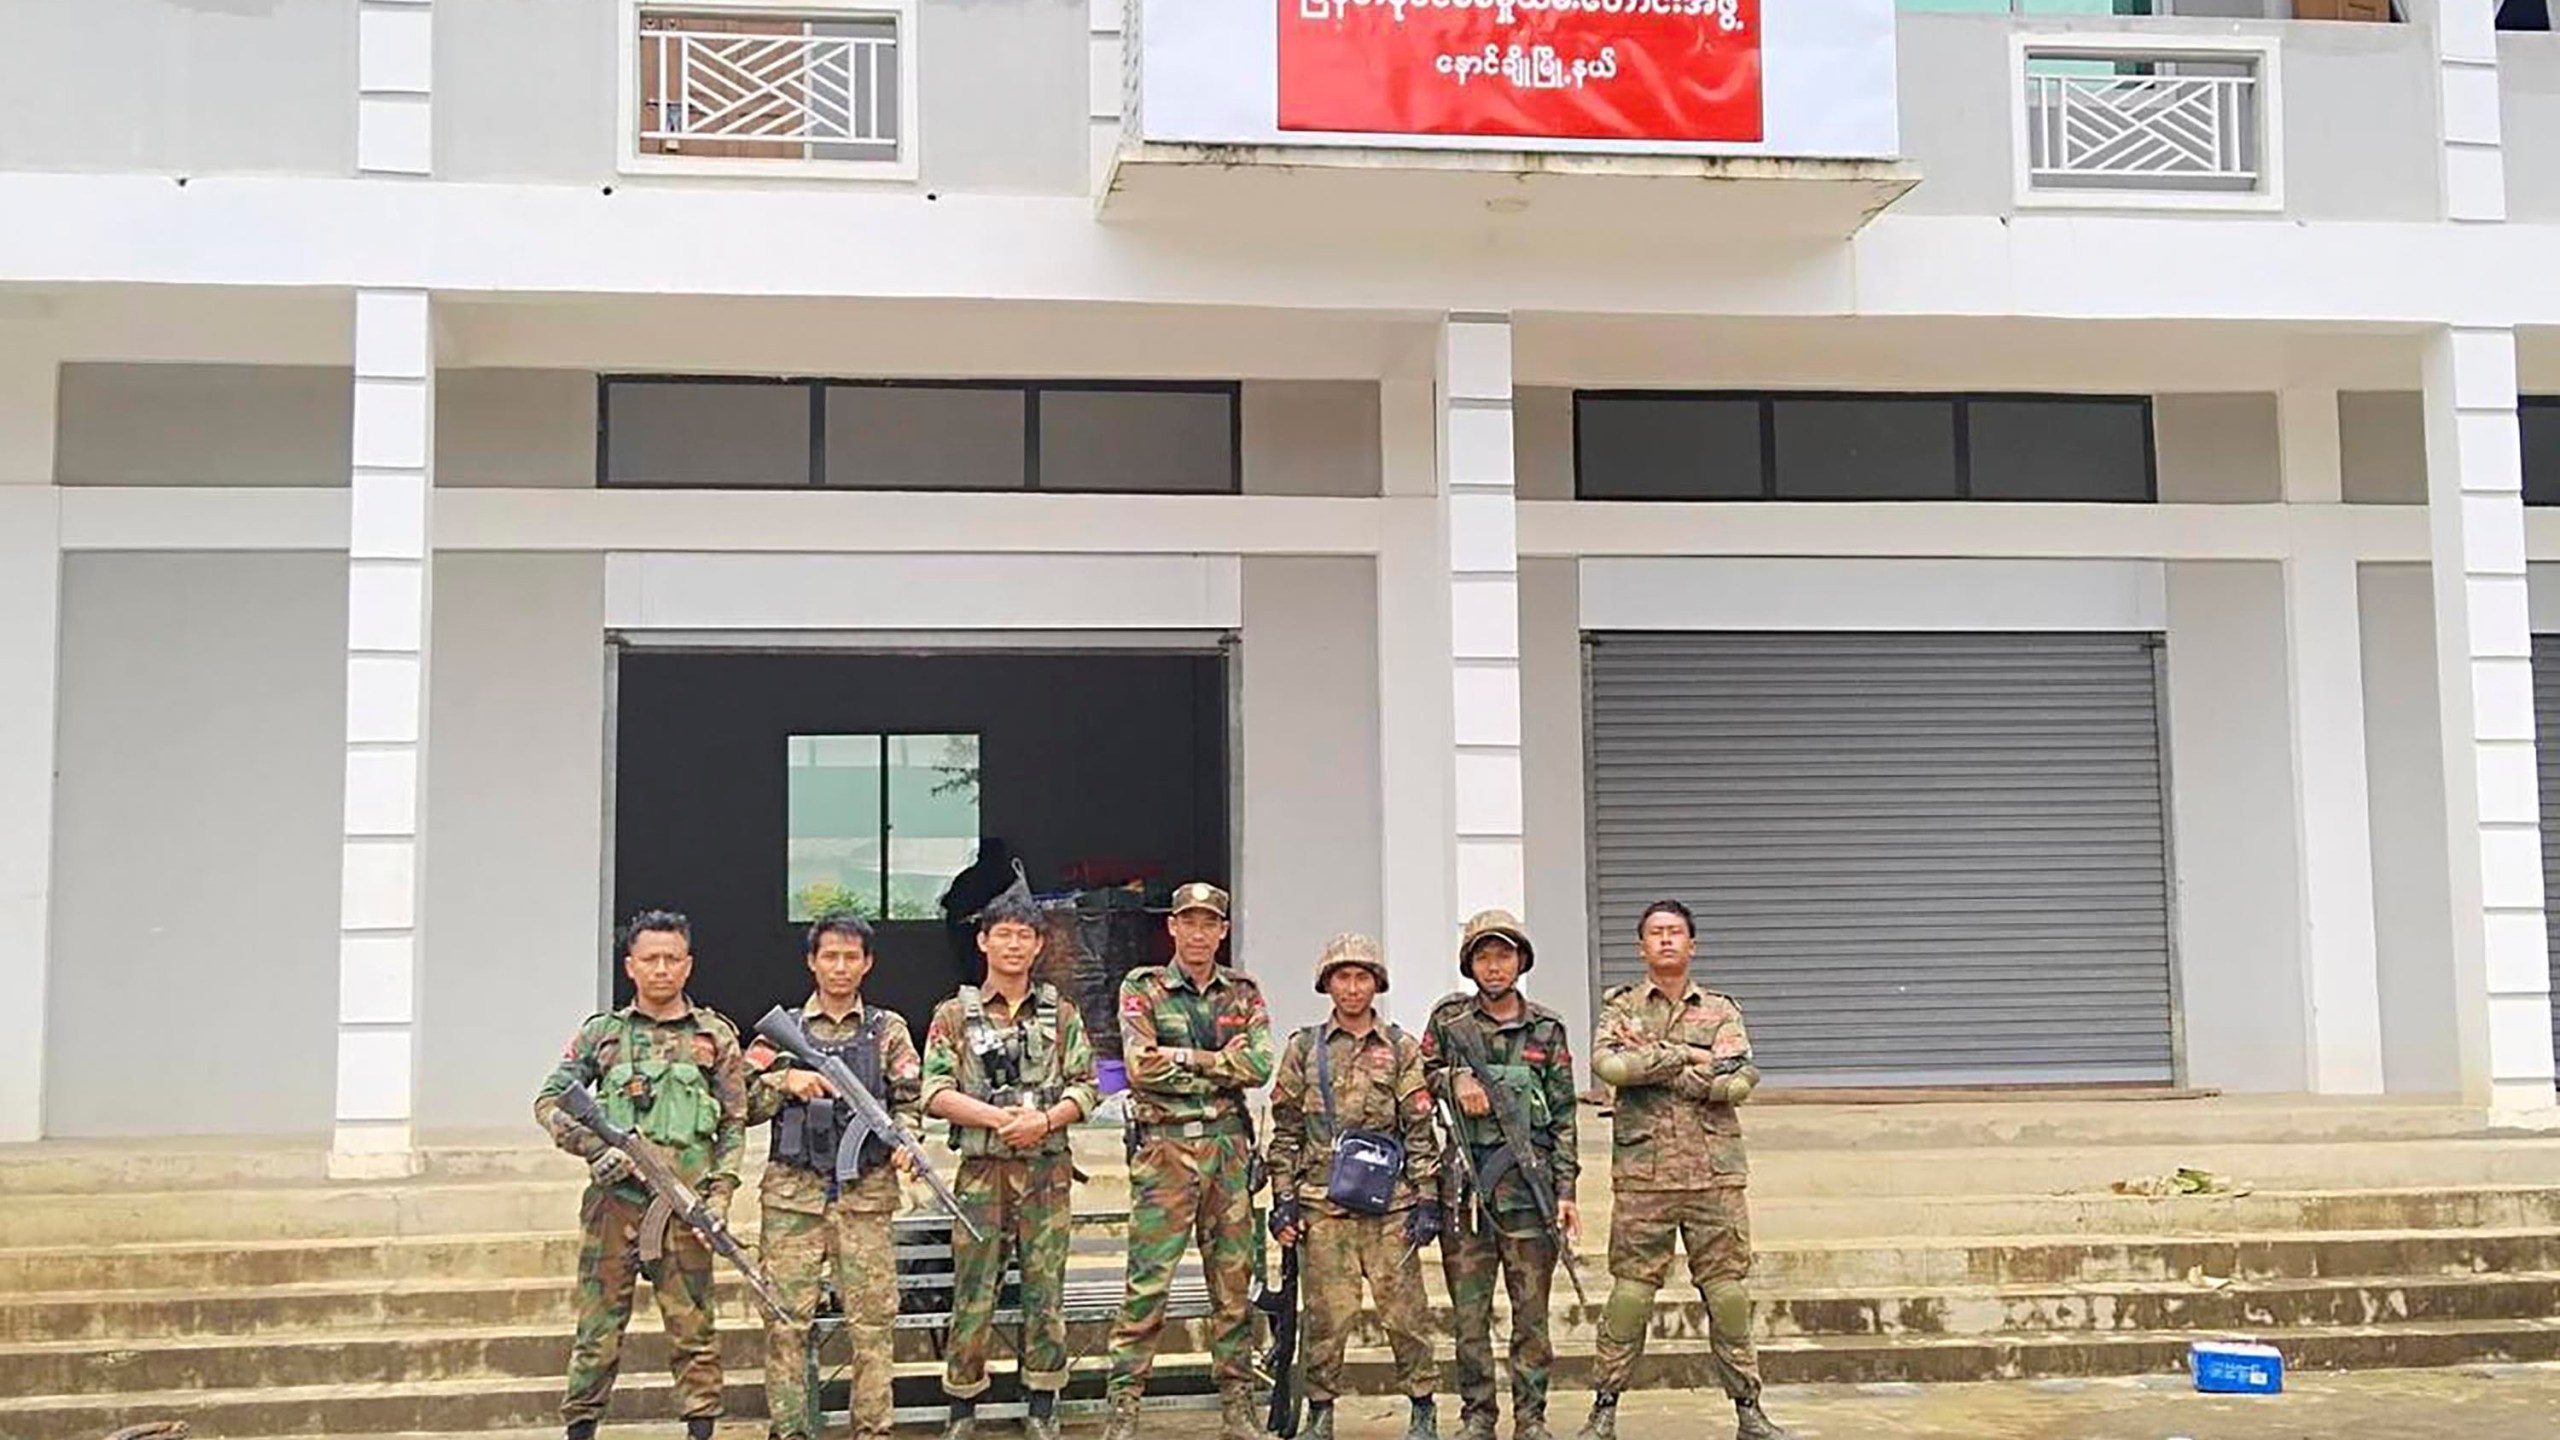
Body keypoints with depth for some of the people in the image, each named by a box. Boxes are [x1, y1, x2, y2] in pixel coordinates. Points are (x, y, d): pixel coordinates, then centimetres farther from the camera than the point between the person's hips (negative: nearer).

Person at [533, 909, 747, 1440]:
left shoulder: (716, 1034, 9)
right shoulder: (601, 1032, 10)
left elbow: (734, 1123, 9)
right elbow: (548, 1102, 7)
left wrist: (720, 1191, -2)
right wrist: (596, 1149, -8)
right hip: (613, 1200, 0)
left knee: (693, 1328, 2)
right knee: (598, 1326, 3)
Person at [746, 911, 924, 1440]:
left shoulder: (888, 1029, 10)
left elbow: (908, 1102, 8)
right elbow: (745, 1107, 7)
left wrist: (904, 1138, -12)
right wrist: (784, 1082, -10)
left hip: (866, 1193, 0)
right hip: (793, 1192, 0)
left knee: (873, 1318, 1)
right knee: (786, 1320, 0)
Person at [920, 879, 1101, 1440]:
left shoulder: (1061, 1015, 9)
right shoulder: (954, 1015, 5)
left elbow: (1086, 1088, 5)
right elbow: (935, 1093, -4)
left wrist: (1044, 1120, -14)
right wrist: (1000, 1117, -16)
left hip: (1048, 1171, 1)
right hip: (981, 1170, -1)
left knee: (1045, 1289, 4)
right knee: (973, 1292, 0)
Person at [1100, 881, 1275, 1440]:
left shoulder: (1243, 992, 11)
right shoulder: (1142, 988, 3)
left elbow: (1259, 1065, -4)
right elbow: (1141, 1066, -11)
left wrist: (1184, 1058, -9)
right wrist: (1220, 1066, -7)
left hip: (1228, 1145, 3)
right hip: (1163, 1147, -3)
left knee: (1233, 1279, 8)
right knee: (1147, 1281, -5)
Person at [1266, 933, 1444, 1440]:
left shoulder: (1402, 1050, 7)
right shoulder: (1304, 1049, 8)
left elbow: (1421, 1132, 6)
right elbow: (1286, 1131, 9)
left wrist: (1427, 1201, 0)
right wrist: (1283, 1198, 3)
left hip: (1390, 1205, 0)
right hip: (1322, 1206, 0)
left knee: (1404, 1310, 3)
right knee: (1326, 1314, 2)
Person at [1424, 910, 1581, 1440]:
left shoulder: (1547, 1029, 8)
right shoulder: (1448, 1019, 7)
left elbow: (1563, 1116, 7)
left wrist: (1566, 1189, 1)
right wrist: (1455, 1078, -3)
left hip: (1528, 1181, 0)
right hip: (1464, 1181, 0)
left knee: (1531, 1310, 2)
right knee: (1469, 1312, 4)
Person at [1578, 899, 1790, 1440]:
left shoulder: (1721, 1011, 10)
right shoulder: (1621, 1006, 9)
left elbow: (1740, 1081, -7)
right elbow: (1608, 1064, -12)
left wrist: (1652, 1061, -9)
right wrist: (1688, 1057, -12)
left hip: (1715, 1173, 1)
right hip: (1642, 1175, -1)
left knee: (1728, 1293, 4)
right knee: (1630, 1293, 1)